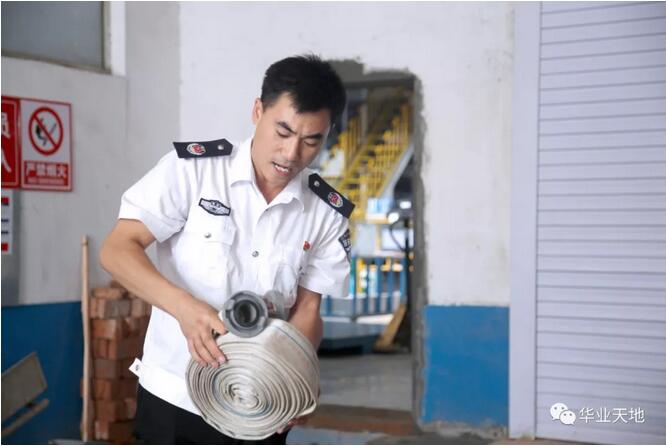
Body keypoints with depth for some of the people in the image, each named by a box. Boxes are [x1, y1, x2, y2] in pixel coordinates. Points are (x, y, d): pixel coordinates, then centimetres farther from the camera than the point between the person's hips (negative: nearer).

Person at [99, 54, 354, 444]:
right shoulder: (191, 169, -12)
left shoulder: (328, 215, -2)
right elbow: (117, 250, -14)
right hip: (175, 399, -3)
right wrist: (185, 306, -32)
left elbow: (307, 310, 0)